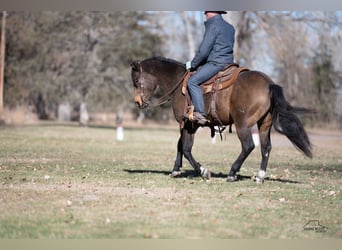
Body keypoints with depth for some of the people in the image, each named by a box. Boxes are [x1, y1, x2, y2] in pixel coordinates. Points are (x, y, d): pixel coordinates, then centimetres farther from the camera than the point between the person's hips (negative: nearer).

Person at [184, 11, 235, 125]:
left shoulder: (213, 26, -9)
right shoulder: (230, 28, 18)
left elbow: (203, 51, -13)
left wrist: (192, 64, 1)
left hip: (216, 63, -10)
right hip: (228, 62, 10)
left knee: (193, 81, -14)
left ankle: (200, 114, -24)